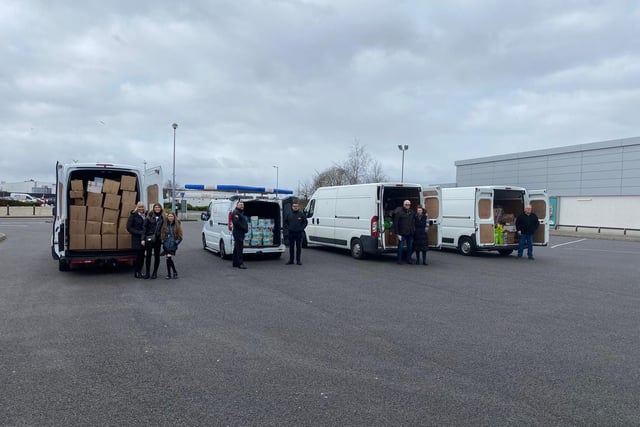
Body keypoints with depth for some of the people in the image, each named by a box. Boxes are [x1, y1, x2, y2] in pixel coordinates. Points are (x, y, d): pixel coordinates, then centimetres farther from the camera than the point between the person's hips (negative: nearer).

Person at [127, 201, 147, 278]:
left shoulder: (145, 216, 13)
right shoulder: (133, 216, -4)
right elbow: (129, 228, -8)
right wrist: (139, 232, -15)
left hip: (144, 238, 5)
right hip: (136, 239, -5)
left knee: (142, 255, 7)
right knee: (138, 255, -1)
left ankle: (139, 271, 17)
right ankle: (136, 272, 9)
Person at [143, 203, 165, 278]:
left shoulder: (162, 217, 5)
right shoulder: (150, 216, 1)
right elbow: (145, 227, -1)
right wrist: (143, 238, -7)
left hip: (158, 239, 1)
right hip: (149, 238, -1)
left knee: (157, 255, 7)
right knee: (148, 255, 3)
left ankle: (155, 273, 17)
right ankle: (147, 272, 14)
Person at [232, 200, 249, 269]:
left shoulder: (241, 212, 22)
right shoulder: (235, 212, -10)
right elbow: (236, 222, -22)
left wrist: (246, 228, 10)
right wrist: (244, 228, -18)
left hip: (241, 233, 11)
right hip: (237, 232, -11)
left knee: (237, 248, 14)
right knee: (239, 247, -12)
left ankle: (235, 263, 20)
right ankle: (240, 263, -14)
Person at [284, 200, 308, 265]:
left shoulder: (301, 214, 0)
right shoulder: (289, 214, 6)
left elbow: (305, 222, 5)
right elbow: (285, 222, 16)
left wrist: (302, 228, -5)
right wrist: (287, 228, 4)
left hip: (299, 233, -2)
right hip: (291, 233, 2)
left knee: (299, 247, 2)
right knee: (291, 247, 7)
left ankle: (298, 260, 10)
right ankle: (291, 260, 14)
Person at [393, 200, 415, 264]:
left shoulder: (411, 212, 11)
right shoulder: (399, 212, -8)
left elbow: (413, 223, 18)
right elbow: (395, 224, -10)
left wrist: (413, 231, 9)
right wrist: (397, 233, -14)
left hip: (410, 233, 6)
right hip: (402, 233, -6)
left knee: (410, 247, 9)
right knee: (400, 246, -3)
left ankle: (409, 259, 20)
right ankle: (399, 260, 7)